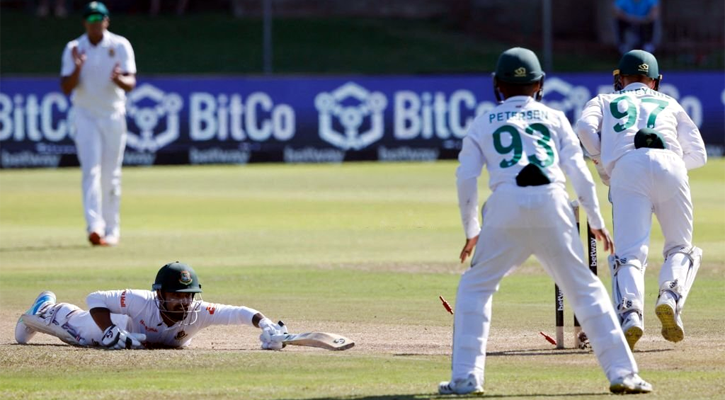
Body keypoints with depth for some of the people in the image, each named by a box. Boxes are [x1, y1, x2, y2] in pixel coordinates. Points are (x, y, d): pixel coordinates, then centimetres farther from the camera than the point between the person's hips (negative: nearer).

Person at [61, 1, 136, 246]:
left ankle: (111, 229, 15)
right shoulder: (73, 49, 1)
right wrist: (77, 69, -22)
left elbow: (131, 83, -8)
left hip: (114, 116, 1)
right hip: (86, 116, -1)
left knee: (111, 176, 5)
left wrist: (119, 79, -30)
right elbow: (66, 88, -3)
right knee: (91, 171, -14)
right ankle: (95, 227, -25)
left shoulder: (120, 46, -1)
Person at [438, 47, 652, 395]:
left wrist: (471, 232, 19)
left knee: (475, 287, 14)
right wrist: (596, 222, 17)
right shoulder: (554, 118, 20)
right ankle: (622, 373, 2)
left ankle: (465, 377, 4)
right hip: (553, 208, 1)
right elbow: (578, 170, 12)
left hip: (506, 206, -1)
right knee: (584, 287, 8)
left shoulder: (483, 124, 19)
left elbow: (466, 178, 11)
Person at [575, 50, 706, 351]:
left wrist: (603, 164, 20)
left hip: (626, 169, -1)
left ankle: (630, 313, -33)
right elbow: (698, 154, 26)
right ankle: (671, 297, -15)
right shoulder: (669, 103, 35)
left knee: (629, 253, -7)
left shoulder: (604, 101, 31)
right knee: (680, 248, 14)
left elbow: (585, 127, 7)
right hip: (670, 164, 1)